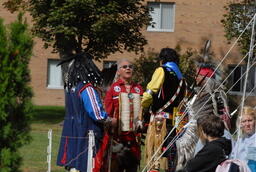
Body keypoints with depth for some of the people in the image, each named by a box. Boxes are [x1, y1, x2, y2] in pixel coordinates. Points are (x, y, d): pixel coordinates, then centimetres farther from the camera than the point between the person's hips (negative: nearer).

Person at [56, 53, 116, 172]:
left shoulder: (70, 88, 8)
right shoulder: (87, 88, -17)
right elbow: (97, 114, -18)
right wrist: (110, 121, 1)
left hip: (71, 135, 8)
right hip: (86, 134, -8)